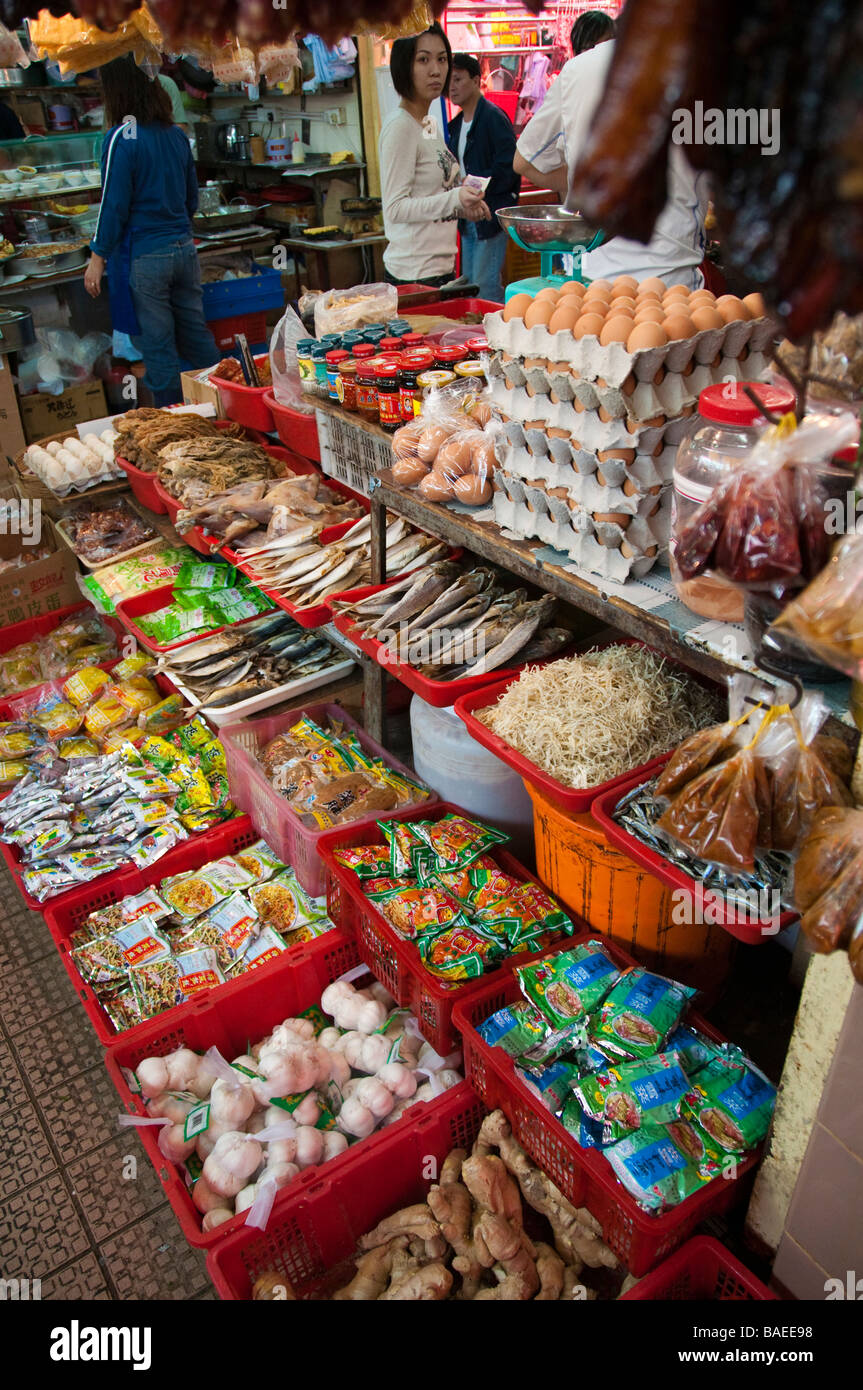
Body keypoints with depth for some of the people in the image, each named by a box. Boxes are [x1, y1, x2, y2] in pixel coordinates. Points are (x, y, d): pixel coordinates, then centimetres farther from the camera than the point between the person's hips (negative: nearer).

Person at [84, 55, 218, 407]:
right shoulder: (176, 134, 8)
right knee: (197, 337, 13)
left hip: (145, 257, -6)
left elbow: (114, 204, -12)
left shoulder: (121, 138, -11)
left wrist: (98, 257, -6)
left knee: (158, 347, 2)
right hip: (184, 248, 6)